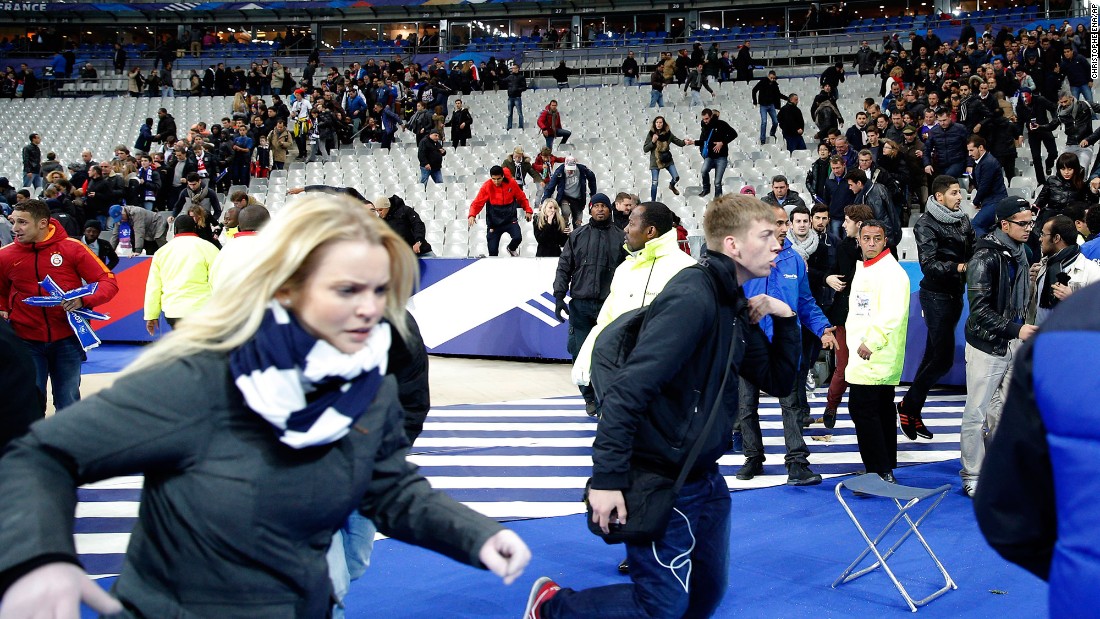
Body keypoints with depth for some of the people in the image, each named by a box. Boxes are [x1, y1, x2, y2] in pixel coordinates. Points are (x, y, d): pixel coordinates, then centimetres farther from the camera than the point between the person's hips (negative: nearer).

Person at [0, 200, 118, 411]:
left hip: (67, 339, -1)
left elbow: (108, 281, -6)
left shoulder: (72, 248, -8)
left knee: (68, 403, 9)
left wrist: (83, 300, -22)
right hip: (26, 341, 1)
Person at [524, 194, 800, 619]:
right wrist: (608, 478, -29)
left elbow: (778, 381, 14)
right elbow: (628, 388, -28)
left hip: (706, 482, 9)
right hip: (659, 486, -9)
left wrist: (785, 319, -2)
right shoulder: (691, 297, -21)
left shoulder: (734, 306, 7)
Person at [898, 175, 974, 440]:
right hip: (936, 295, -7)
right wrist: (958, 267, -31)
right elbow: (928, 264, -19)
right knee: (943, 358, -10)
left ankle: (913, 411, 22)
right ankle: (908, 405, 6)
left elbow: (973, 252, 12)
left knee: (934, 355, 12)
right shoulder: (926, 224, -10)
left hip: (955, 294, 7)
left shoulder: (964, 220, 10)